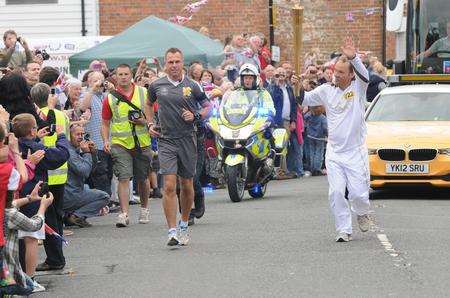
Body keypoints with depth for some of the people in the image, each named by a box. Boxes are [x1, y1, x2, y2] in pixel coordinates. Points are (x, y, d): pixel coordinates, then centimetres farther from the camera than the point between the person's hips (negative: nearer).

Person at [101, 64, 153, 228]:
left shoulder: (144, 93, 4)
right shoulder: (110, 98, 3)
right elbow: (105, 123, 9)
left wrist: (145, 121, -11)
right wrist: (105, 140, -5)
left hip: (142, 143, 1)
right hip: (120, 143, -1)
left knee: (142, 179, 12)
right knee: (124, 178, -13)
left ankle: (144, 208, 33)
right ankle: (124, 214, -13)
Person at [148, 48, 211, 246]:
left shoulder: (191, 86, 1)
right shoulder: (157, 86, 4)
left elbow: (207, 107, 10)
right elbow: (149, 104, 23)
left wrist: (195, 116, -8)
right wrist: (150, 124, 10)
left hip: (187, 139, 1)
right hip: (166, 140, -1)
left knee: (186, 186, 11)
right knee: (169, 186, -12)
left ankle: (184, 225, 31)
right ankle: (172, 232, -14)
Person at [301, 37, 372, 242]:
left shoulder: (358, 88, -4)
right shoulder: (326, 90, 7)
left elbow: (364, 75, -25)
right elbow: (304, 100, 11)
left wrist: (353, 57, -43)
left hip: (356, 152, -3)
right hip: (334, 152, 3)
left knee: (358, 194, -1)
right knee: (336, 193, -6)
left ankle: (362, 213, 32)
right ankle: (344, 230, 3)